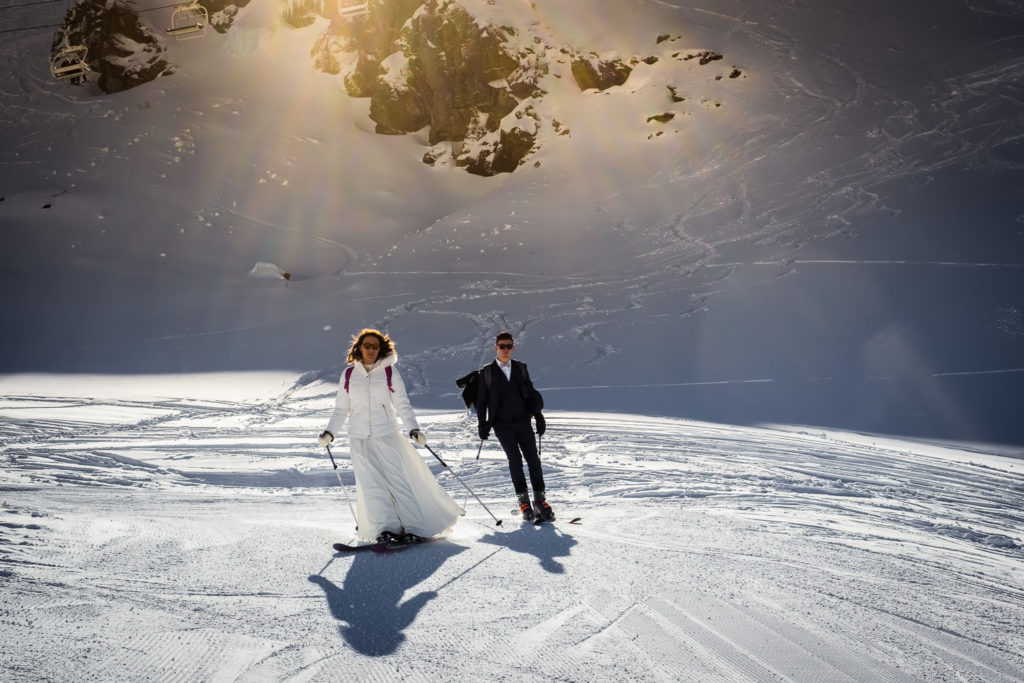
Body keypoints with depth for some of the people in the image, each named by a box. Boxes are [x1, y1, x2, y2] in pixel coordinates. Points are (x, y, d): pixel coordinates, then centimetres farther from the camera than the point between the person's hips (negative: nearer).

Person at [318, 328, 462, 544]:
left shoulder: (389, 372, 3)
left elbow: (402, 405, 3)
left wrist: (413, 428, -10)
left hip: (387, 436, -2)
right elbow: (341, 410, 14)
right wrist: (329, 432, 2)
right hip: (359, 439, 2)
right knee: (371, 485, -7)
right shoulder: (349, 375, 9)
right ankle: (386, 529, -5)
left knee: (399, 481, -8)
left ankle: (415, 528, -4)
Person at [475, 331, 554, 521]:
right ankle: (522, 499, -4)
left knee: (533, 458, -5)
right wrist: (482, 424, 2)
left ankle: (539, 500, 1)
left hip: (523, 421, 2)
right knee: (515, 459, -13)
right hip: (502, 424, -2)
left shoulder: (521, 368, 10)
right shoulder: (487, 372, 4)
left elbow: (531, 393, 14)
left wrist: (538, 415, 5)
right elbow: (481, 400, 8)